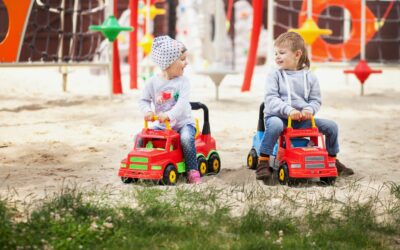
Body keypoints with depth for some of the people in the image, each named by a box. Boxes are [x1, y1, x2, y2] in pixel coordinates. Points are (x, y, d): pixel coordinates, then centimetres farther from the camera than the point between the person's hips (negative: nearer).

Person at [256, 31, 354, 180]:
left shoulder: (309, 77, 8)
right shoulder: (274, 75, -1)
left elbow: (315, 100, 7)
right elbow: (271, 99, -11)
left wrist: (309, 110, -17)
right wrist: (288, 110, -26)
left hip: (303, 120, 4)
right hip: (278, 116, -4)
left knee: (331, 126, -2)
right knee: (275, 125, -39)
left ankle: (332, 160, 20)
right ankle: (263, 162, -30)